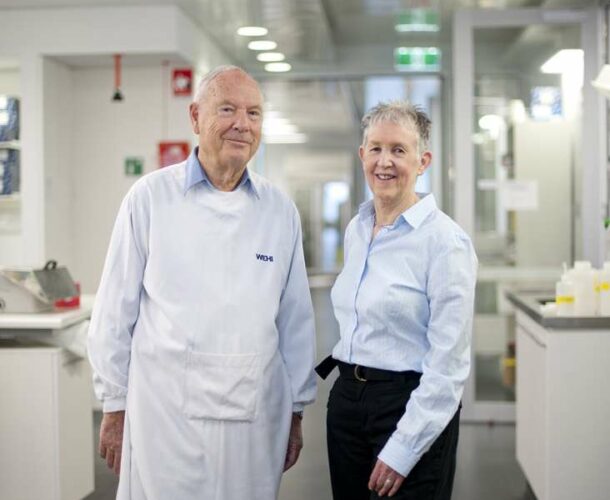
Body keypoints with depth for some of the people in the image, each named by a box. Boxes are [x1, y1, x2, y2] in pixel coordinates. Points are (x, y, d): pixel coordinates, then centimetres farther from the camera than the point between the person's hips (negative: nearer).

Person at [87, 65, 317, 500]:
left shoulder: (281, 211, 5)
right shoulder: (150, 198, -3)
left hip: (257, 415, 3)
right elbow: (115, 312, 1)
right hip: (165, 412, -2)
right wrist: (115, 405, 3)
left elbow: (295, 319, 9)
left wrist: (297, 410, 11)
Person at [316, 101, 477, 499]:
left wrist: (402, 450, -17)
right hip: (347, 398, 7)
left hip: (410, 403, -6)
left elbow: (449, 364, -17)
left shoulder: (445, 241, -15)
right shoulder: (356, 229, 7)